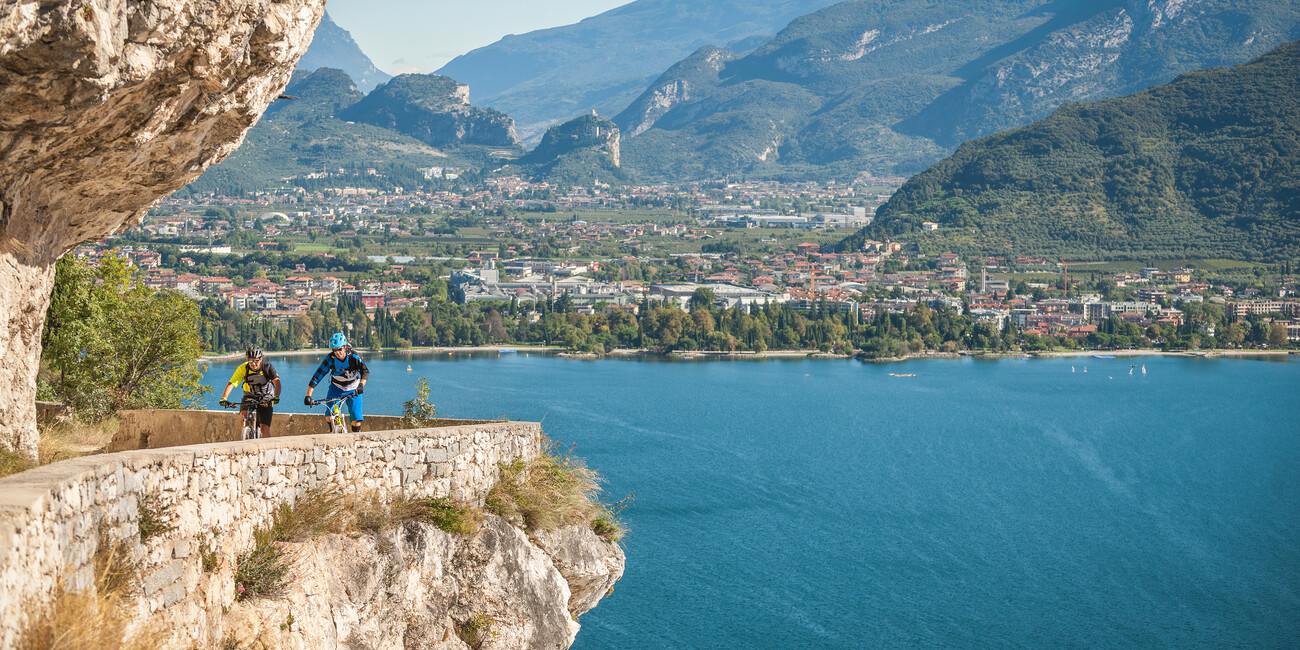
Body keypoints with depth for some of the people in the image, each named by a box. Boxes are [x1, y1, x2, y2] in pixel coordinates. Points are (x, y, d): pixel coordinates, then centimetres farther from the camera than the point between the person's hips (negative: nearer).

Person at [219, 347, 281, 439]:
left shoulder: (267, 367, -21)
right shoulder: (243, 368, -17)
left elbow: (277, 382, -33)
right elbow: (231, 383, -23)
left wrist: (276, 397, -51)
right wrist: (224, 398, -38)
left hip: (266, 398, -1)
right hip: (249, 396, 1)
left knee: (264, 428, -13)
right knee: (243, 416, -26)